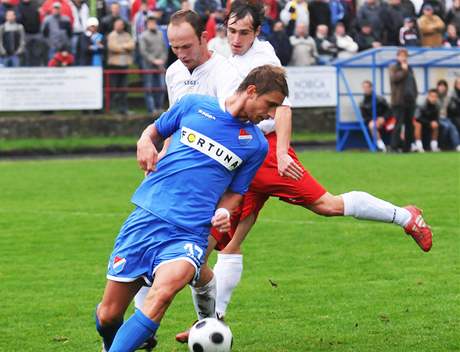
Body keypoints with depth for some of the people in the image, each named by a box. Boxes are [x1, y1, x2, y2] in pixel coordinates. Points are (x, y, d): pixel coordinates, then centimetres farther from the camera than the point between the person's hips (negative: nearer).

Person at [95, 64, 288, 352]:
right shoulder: (195, 105, 7)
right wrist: (146, 144, 1)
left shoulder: (256, 145, 9)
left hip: (189, 232, -1)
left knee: (162, 293, -33)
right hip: (146, 217, 1)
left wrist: (223, 213, -2)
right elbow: (155, 131, 23)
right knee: (108, 317, 1)